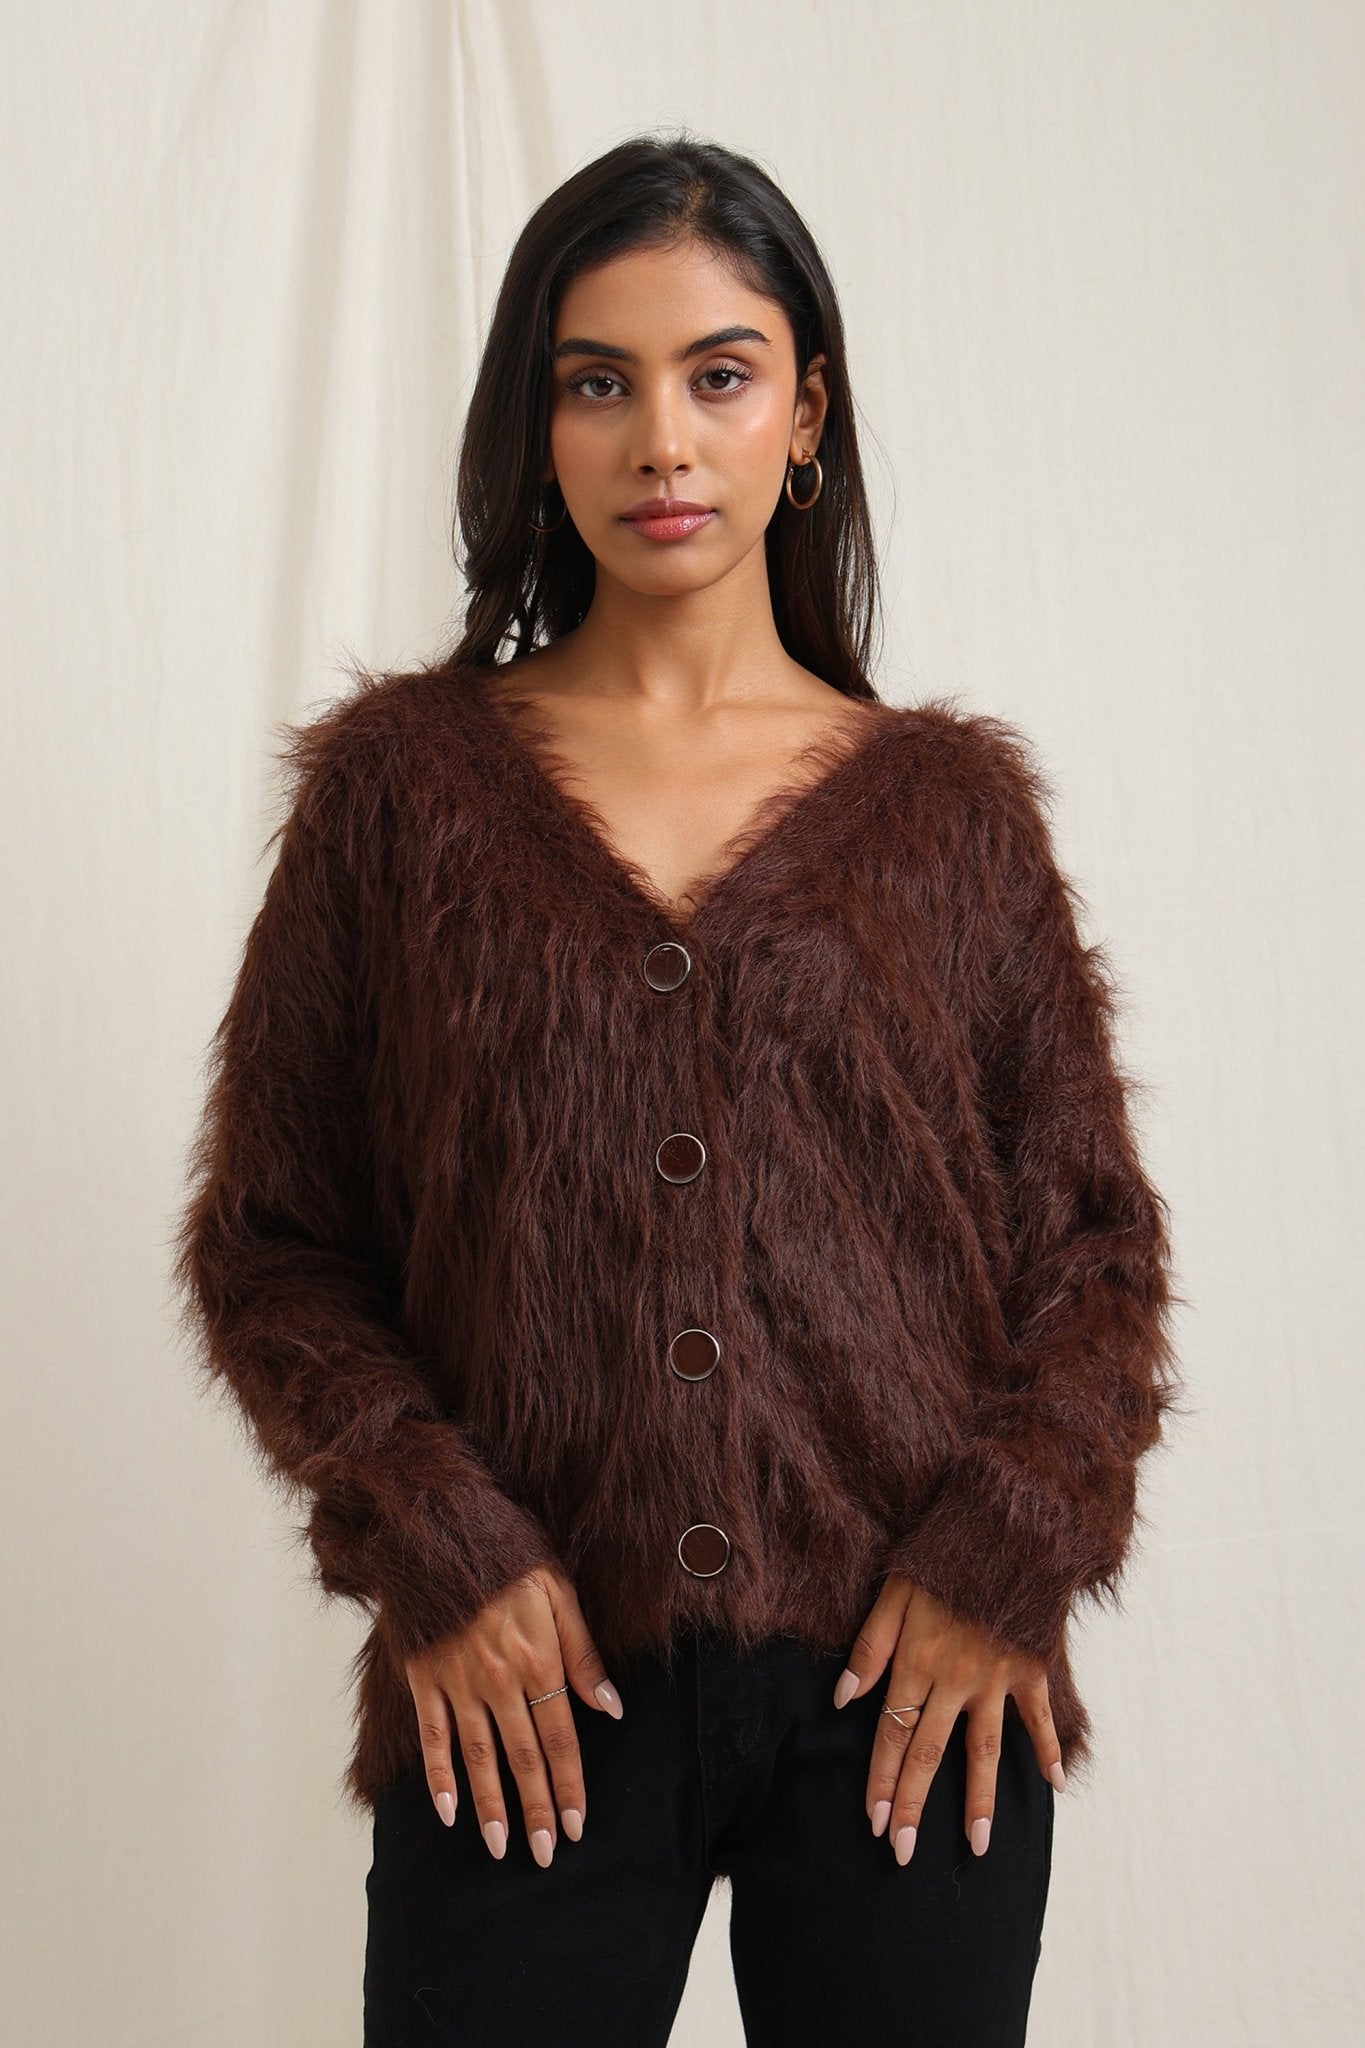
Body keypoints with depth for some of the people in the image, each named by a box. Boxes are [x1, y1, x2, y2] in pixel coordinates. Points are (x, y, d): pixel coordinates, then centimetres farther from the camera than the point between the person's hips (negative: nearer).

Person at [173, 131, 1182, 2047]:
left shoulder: (951, 803, 5)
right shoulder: (402, 779, 3)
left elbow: (1096, 1236, 7)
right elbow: (265, 1236, 4)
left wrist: (1012, 1545, -7)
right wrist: (423, 1539, -9)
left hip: (915, 1692, 1)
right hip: (533, 1699, -1)